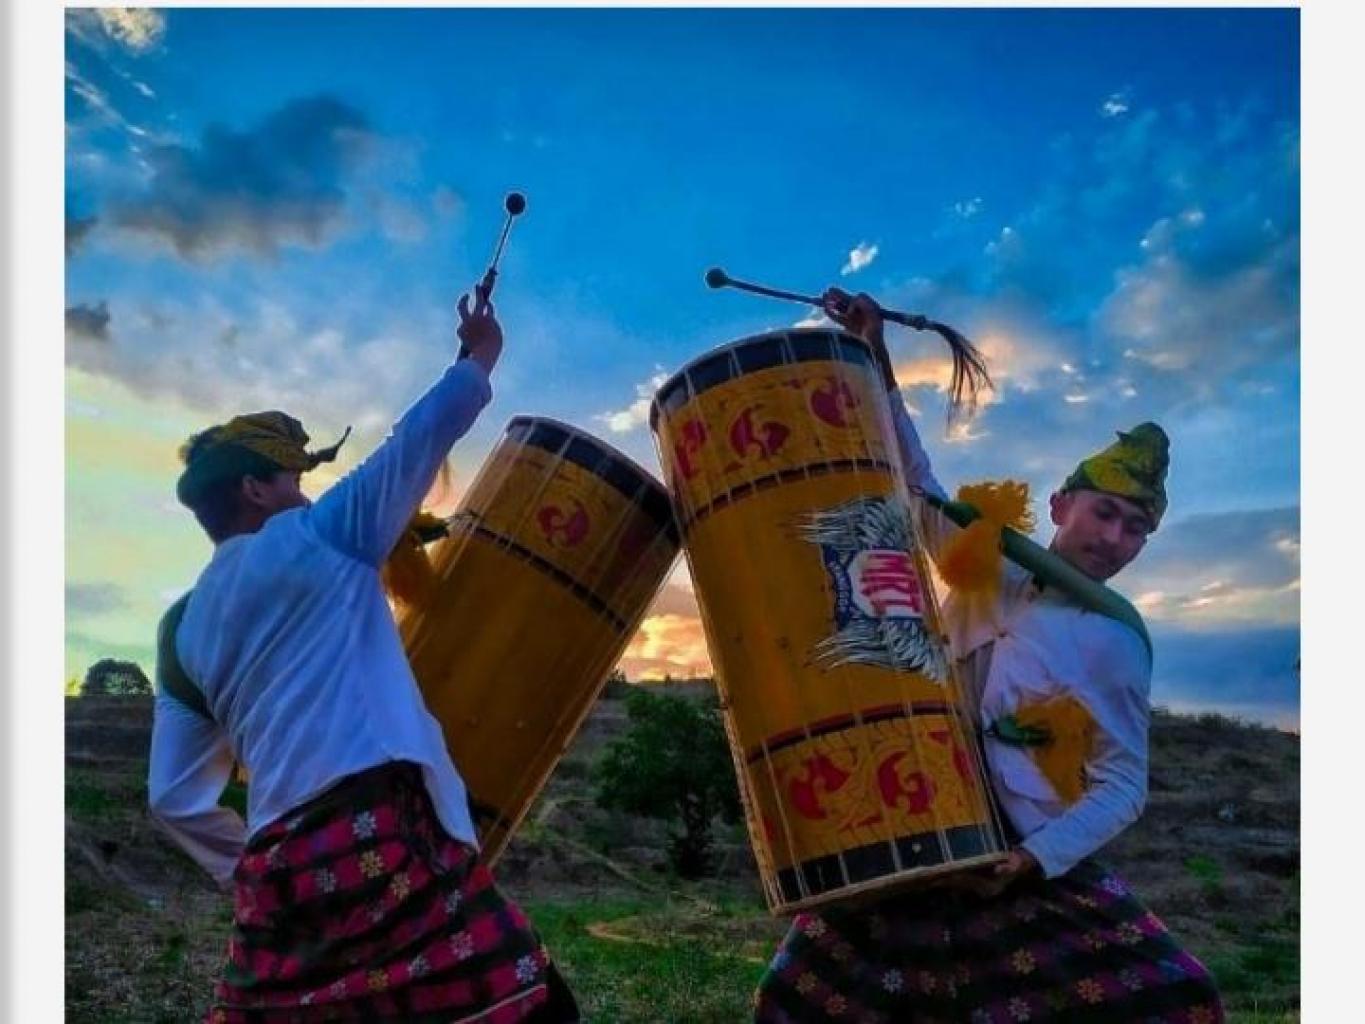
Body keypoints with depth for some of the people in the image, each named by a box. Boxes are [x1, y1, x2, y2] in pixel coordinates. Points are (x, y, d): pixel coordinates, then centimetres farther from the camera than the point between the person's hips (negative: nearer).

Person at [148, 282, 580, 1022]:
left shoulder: (183, 627, 20)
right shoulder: (314, 536, 3)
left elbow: (172, 798, 19)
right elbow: (422, 436, 9)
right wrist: (480, 356, 24)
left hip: (277, 869, 8)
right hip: (378, 836, -7)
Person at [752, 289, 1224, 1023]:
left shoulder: (1120, 645, -4)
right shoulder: (987, 566, 2)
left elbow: (1121, 787, -5)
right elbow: (916, 484, 1)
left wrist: (1031, 861, -19)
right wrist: (875, 359, -8)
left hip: (1036, 860, -1)